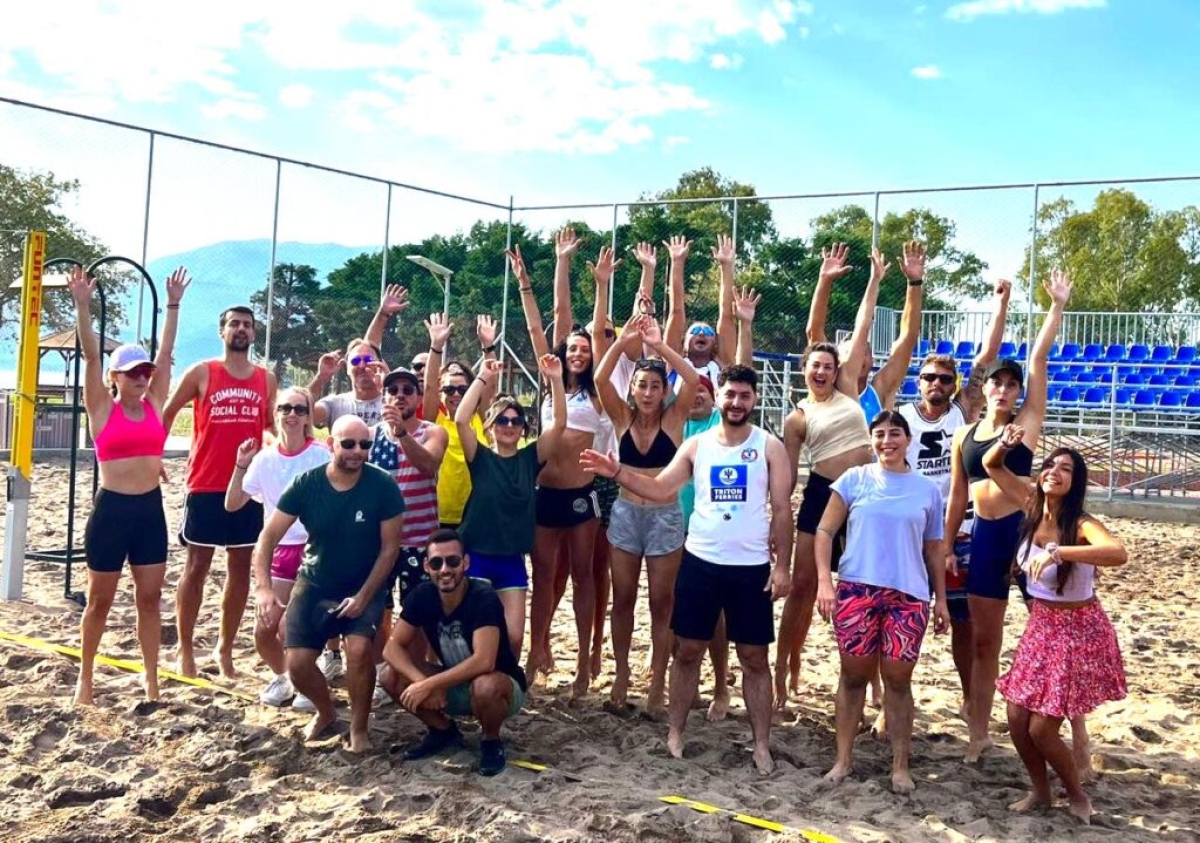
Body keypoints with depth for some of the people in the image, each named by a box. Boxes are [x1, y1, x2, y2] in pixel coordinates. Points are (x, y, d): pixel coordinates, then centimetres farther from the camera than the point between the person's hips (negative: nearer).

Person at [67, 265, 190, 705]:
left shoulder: (154, 404, 6)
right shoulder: (102, 408, -3)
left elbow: (165, 353, 6)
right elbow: (90, 355, -11)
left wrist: (173, 305, 6)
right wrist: (82, 305, -19)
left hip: (150, 510, 4)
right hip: (111, 510, -3)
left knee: (150, 597, 9)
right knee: (99, 600, 8)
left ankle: (151, 676, 20)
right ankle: (85, 677, 23)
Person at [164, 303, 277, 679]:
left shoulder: (267, 380, 7)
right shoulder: (201, 373, -1)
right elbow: (166, 412, 6)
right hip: (205, 486, -3)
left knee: (241, 569, 8)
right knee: (196, 567, 3)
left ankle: (225, 647, 20)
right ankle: (185, 649, 14)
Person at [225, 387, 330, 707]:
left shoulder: (321, 455, -9)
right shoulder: (265, 458, 2)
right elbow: (232, 504, 2)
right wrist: (241, 466, -8)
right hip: (279, 550, 4)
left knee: (291, 628, -9)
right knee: (263, 631, 2)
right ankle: (283, 676, 31)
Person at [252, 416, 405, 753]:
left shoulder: (383, 486, -17)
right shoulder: (305, 484, -13)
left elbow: (390, 547, -11)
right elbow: (268, 538, -12)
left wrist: (363, 596, -18)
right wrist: (264, 589, -26)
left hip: (365, 587, -2)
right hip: (314, 584, 2)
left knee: (359, 649, -27)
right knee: (297, 664, -7)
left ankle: (359, 729, -1)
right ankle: (326, 712, 27)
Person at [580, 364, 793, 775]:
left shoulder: (770, 447, -2)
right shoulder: (696, 445, 4)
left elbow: (782, 510, -3)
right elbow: (661, 488, 1)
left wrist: (782, 566, -8)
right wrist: (617, 472, -13)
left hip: (752, 567, -2)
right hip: (700, 562, 2)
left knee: (754, 657, 6)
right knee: (688, 650, 9)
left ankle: (761, 745, 15)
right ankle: (675, 732, 21)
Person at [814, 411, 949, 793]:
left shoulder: (928, 490, 9)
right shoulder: (855, 479, 3)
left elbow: (933, 549, 15)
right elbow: (825, 531, 2)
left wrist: (940, 599, 11)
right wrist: (824, 581, -9)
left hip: (909, 595, 1)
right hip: (856, 589, -1)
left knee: (898, 679, 4)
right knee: (854, 676, 6)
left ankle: (900, 766, 16)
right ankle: (843, 759, 18)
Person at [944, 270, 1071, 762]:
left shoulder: (1027, 422, 1)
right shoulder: (964, 435, 10)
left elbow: (1038, 360, -6)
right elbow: (957, 494, 13)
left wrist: (1057, 307, -7)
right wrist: (947, 546, 11)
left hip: (1023, 528, -4)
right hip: (984, 535, 4)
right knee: (983, 640, 10)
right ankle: (979, 732, 20)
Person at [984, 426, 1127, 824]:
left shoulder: (1081, 524, -23)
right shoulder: (1034, 505, -5)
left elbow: (1119, 553, -44)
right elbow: (991, 465, 3)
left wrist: (1057, 552, -51)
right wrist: (1005, 442, -18)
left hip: (1078, 632, -6)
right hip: (1040, 626, 6)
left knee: (1041, 729, -2)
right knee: (1017, 721, 8)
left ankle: (1078, 796, 26)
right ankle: (1041, 791, 33)